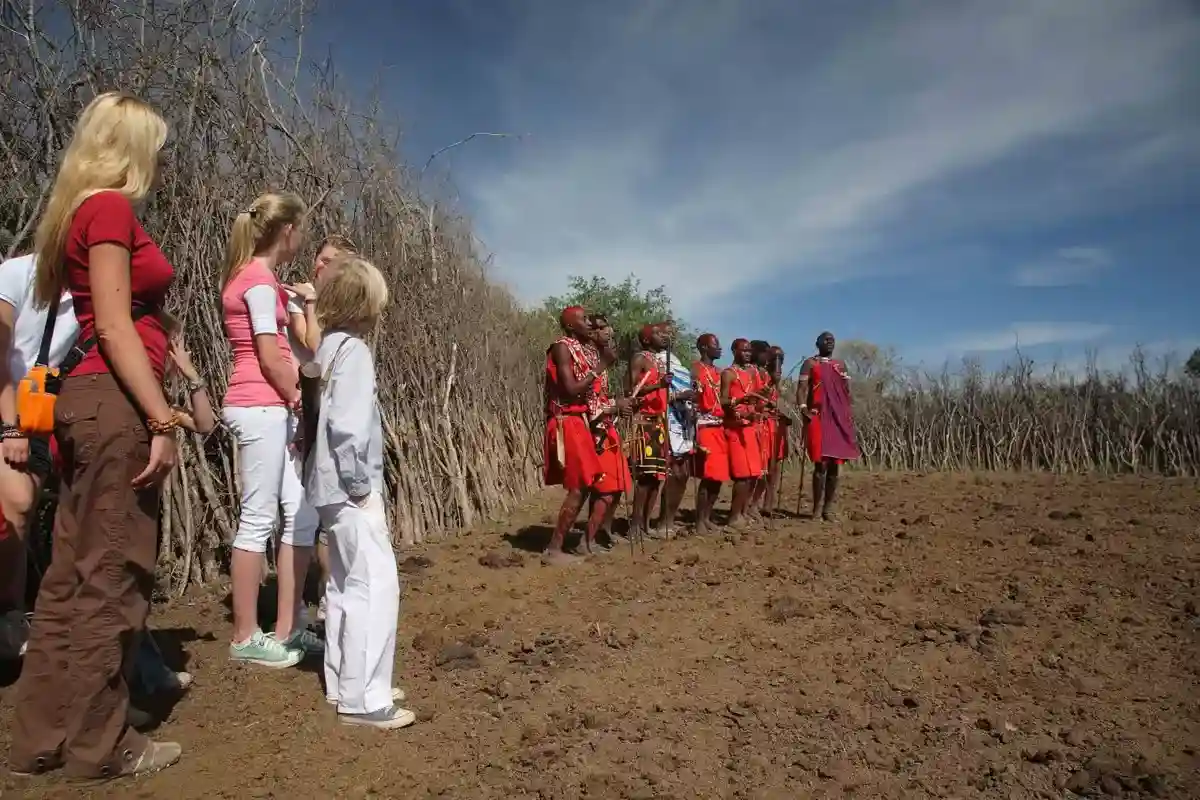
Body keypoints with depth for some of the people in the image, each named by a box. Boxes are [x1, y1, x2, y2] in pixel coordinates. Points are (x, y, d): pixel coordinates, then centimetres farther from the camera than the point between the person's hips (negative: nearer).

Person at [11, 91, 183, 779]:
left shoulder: (85, 210, 21)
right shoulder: (110, 207, -8)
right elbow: (113, 325, -17)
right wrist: (161, 420, -18)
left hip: (94, 401, 10)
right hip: (115, 404, -10)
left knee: (76, 575, 13)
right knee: (112, 575, -2)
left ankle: (45, 737, 23)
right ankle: (101, 744, 10)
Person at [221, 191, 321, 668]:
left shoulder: (251, 278, 21)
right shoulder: (260, 279, -9)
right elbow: (271, 357, -14)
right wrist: (300, 401, -5)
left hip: (273, 410, 10)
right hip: (260, 408, -10)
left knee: (302, 515, 8)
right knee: (258, 520, -3)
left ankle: (287, 630, 14)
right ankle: (246, 638, 8)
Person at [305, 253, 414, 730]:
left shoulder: (330, 346, 10)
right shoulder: (353, 350, -15)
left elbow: (332, 418, 11)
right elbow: (347, 426, -25)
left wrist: (353, 482, 12)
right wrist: (360, 484, -16)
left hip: (333, 488, 10)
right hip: (349, 489, -10)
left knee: (346, 585, 17)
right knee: (376, 586, -5)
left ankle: (343, 684, 28)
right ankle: (363, 700, 1)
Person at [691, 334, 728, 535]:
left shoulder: (719, 372, 19)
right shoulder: (696, 369, -7)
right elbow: (692, 401, -13)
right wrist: (697, 435, -19)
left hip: (720, 429, 8)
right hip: (706, 428, -8)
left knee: (719, 476, 8)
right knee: (709, 476, -10)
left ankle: (707, 517, 19)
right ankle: (699, 521, -2)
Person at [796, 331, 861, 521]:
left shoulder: (841, 365, 20)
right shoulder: (810, 363, 6)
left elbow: (847, 392, 20)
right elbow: (801, 388, -4)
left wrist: (849, 414, 8)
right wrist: (803, 408, -20)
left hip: (839, 419, 5)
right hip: (818, 418, -5)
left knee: (835, 464, 4)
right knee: (821, 464, -9)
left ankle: (830, 508, 10)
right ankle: (817, 508, -2)